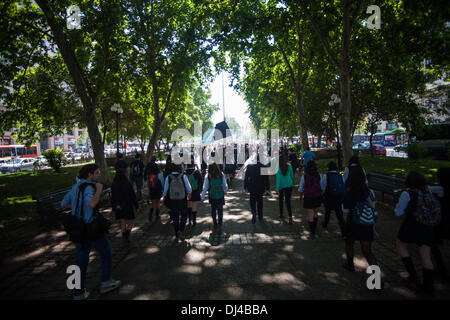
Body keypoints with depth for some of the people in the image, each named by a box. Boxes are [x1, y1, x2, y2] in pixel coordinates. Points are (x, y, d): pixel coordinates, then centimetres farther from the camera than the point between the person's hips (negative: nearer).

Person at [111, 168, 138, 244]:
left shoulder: (113, 185, -3)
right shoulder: (128, 184, -14)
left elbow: (112, 197, 2)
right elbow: (133, 196, -10)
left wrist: (113, 208, 12)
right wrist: (136, 205, 0)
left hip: (118, 207, 4)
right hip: (128, 206, -3)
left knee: (122, 222, 16)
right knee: (130, 222, 7)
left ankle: (124, 236, 16)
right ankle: (126, 235, -9)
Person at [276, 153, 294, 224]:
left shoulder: (278, 167, -15)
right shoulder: (289, 166, -6)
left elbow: (278, 178, -13)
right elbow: (292, 175, 6)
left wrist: (277, 188, -8)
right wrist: (292, 183, 21)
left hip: (281, 186, -2)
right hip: (289, 185, 2)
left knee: (280, 200, 18)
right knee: (288, 201, 1)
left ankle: (281, 215, 31)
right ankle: (290, 218, -8)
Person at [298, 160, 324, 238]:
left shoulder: (304, 176, -11)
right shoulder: (319, 176, -7)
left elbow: (301, 188, -2)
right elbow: (322, 188, -2)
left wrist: (301, 196, 13)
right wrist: (321, 195, 12)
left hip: (308, 197, -2)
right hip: (318, 197, 2)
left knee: (310, 215, 5)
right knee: (316, 213, 22)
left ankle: (312, 232, 5)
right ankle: (314, 229, 35)